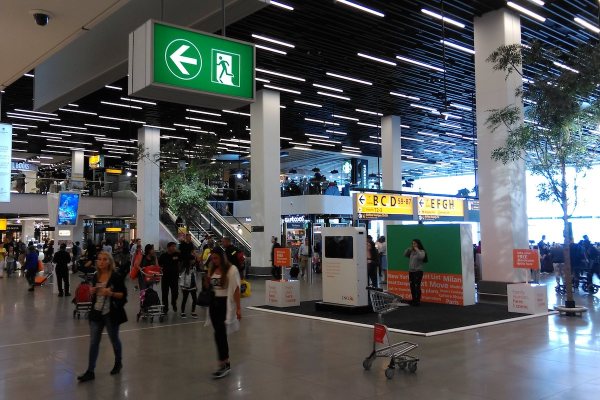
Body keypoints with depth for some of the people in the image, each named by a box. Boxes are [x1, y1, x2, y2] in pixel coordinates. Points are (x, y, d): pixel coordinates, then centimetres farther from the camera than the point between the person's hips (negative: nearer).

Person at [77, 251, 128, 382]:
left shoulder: (116, 277, -11)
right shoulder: (96, 277, 6)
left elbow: (124, 294, -9)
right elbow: (93, 295, 17)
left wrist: (111, 293, -24)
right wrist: (92, 291, -5)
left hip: (111, 314, -4)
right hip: (96, 313, 5)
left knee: (114, 339, 13)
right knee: (93, 342, 3)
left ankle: (118, 363, 35)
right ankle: (90, 371, 7)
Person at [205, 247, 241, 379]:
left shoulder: (231, 270, -9)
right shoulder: (212, 270, 12)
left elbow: (236, 289, -11)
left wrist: (238, 308, -14)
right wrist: (207, 279, 0)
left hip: (225, 304, -7)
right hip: (213, 303, 7)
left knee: (219, 334, -11)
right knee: (220, 334, 9)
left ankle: (223, 365, -3)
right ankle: (226, 363, 20)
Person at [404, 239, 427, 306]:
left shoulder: (421, 251, -6)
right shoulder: (411, 252, 11)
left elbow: (421, 257, -26)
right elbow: (405, 254, 12)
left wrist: (416, 249, -17)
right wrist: (409, 248, 3)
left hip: (418, 271, -6)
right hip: (411, 271, 6)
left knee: (417, 286, -7)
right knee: (412, 286, 11)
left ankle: (418, 301, -1)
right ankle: (414, 300, 21)